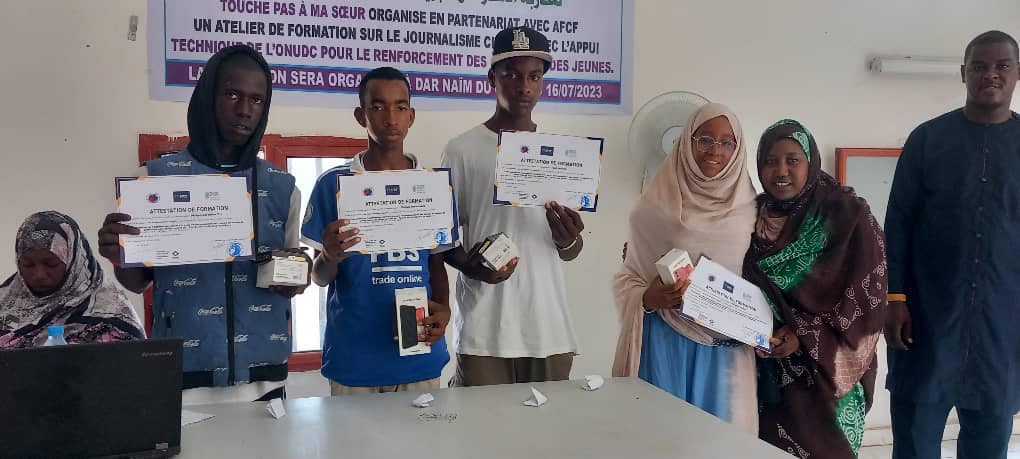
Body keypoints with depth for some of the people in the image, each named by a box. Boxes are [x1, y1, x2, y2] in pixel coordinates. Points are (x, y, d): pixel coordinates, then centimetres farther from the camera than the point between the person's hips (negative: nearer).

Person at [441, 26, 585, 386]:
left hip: (551, 330, 3)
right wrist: (472, 267, -16)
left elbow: (573, 251, 12)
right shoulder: (462, 150, -2)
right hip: (484, 333, -3)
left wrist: (568, 240, -12)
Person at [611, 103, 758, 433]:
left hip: (726, 348, 2)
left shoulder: (749, 210, 5)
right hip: (665, 341, -2)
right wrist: (648, 299, -18)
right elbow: (626, 278, 2)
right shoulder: (655, 206, -1)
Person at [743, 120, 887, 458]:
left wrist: (805, 335, -18)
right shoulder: (753, 215, 5)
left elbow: (867, 294, -11)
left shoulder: (847, 215, -7)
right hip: (766, 370, 4)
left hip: (824, 369, -3)